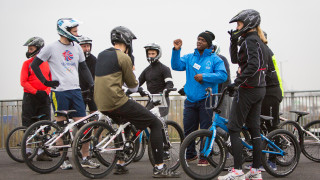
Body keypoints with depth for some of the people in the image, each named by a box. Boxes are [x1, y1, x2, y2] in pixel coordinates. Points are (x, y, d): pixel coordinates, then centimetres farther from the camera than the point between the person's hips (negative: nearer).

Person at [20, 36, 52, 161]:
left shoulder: (47, 63, 8)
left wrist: (46, 91, -8)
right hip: (30, 97, -2)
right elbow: (23, 82, -4)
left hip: (44, 97, 2)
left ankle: (41, 152, 8)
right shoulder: (27, 63, 2)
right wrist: (35, 91, -14)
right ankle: (27, 151, 11)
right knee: (28, 126, 1)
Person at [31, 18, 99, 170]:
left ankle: (85, 158, 7)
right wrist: (45, 82, -3)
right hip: (59, 91, -4)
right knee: (61, 127, 1)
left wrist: (92, 84, 6)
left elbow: (83, 68, 17)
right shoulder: (51, 48, -4)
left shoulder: (76, 47, 10)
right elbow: (34, 65, 2)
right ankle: (64, 160, 10)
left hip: (75, 90, 4)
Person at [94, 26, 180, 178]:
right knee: (155, 124, 0)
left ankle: (120, 165, 31)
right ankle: (159, 168, -6)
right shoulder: (123, 57, -9)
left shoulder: (101, 55, 15)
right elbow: (133, 87, -2)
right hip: (117, 102, -9)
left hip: (101, 105, 9)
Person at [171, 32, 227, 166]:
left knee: (206, 129, -2)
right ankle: (190, 154, 22)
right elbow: (176, 66, 1)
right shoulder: (189, 57, 14)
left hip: (206, 100, -3)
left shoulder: (214, 59, 3)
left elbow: (223, 75, -9)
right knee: (188, 129, 7)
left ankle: (204, 157, 7)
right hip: (191, 100, 4)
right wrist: (176, 50, -12)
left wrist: (204, 77, -17)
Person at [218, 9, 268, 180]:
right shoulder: (258, 41, 17)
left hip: (247, 89, -10)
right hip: (259, 89, 10)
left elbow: (253, 65, -26)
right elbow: (235, 59, 23)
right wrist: (234, 42, 10)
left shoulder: (250, 40, -14)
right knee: (254, 129, 10)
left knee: (233, 128, -5)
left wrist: (237, 82, -24)